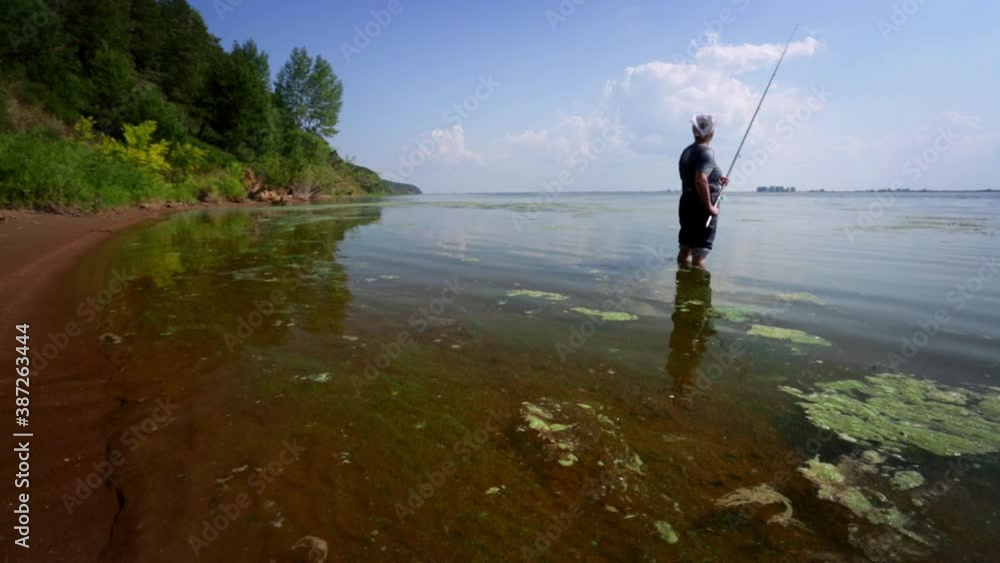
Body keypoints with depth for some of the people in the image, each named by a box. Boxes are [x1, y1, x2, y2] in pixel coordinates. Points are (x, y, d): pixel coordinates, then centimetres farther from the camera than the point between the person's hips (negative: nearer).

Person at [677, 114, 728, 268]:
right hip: (701, 208, -8)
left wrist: (716, 181, 18)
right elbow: (701, 180, -28)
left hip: (686, 204, 9)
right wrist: (709, 207, -20)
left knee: (685, 249, 13)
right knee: (699, 253, -5)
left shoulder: (687, 152, 13)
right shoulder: (705, 152, -14)